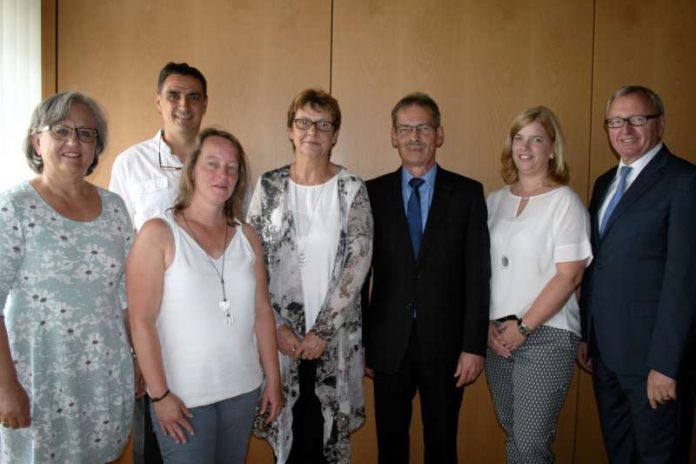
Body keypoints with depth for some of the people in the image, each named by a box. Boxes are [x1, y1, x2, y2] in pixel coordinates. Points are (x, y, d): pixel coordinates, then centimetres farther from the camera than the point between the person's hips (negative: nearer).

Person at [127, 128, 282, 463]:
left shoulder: (247, 236, 4)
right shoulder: (158, 233, -9)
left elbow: (262, 312, 6)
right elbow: (141, 320, -11)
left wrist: (273, 379, 7)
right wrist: (159, 395, -12)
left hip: (243, 389, 4)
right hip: (181, 397, -4)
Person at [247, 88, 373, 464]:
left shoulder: (352, 189, -1)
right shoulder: (269, 186, 2)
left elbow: (358, 261, -7)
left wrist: (322, 330, -11)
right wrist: (277, 325, -7)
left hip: (334, 334, -1)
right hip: (280, 332, 1)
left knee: (326, 432, 7)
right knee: (284, 428, 10)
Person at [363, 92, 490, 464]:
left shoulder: (467, 193, 0)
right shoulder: (373, 193, 2)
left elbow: (477, 275, -3)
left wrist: (474, 346, -7)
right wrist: (359, 342, 2)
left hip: (445, 343, 0)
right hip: (388, 343, 1)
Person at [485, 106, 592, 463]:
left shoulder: (565, 202, -5)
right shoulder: (495, 200, 9)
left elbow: (569, 275, -11)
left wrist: (524, 327, -12)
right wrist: (487, 325, -1)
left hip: (546, 335, -5)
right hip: (497, 336, 5)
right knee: (512, 435, 15)